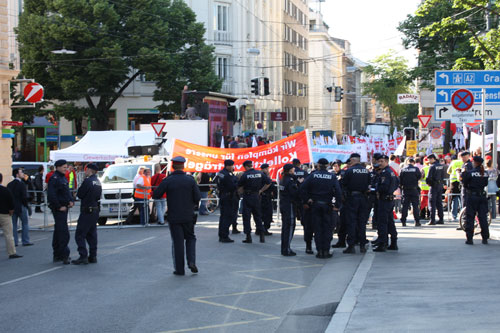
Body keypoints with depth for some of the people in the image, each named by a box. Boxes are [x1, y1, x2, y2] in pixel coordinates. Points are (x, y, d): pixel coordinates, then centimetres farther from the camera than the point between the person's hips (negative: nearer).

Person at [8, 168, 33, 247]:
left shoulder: (9, 184, 5)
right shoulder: (21, 184, -14)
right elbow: (24, 196, -18)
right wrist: (26, 205, -5)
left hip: (12, 207, 5)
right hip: (21, 207, -5)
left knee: (13, 224, 8)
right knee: (25, 223, 5)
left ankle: (14, 241, 8)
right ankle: (25, 241, 4)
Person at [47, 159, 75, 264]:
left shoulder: (63, 177, 16)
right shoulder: (54, 179, -14)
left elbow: (67, 191, 25)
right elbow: (51, 195, -22)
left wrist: (71, 201, 6)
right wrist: (59, 206, -20)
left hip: (64, 208, 10)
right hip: (58, 208, -10)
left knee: (58, 231, 15)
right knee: (64, 232, -12)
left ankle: (57, 255, 22)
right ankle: (64, 256, -12)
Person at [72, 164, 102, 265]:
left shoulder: (88, 181, -15)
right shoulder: (98, 182, 11)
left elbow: (79, 195, -11)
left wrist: (78, 193, 8)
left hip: (87, 212, -9)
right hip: (95, 210, 9)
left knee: (80, 235, -5)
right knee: (91, 234, 14)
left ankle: (83, 256, -11)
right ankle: (93, 256, 15)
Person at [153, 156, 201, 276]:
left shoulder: (167, 181, -9)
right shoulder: (190, 180, -5)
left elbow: (155, 195, -8)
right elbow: (197, 198, -6)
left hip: (174, 217, -1)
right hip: (188, 216, 1)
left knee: (177, 242, 6)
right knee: (190, 238, 18)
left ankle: (179, 269, 8)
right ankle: (191, 261, -1)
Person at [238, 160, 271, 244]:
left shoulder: (245, 175, -10)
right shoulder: (260, 174, 2)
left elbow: (239, 187, -8)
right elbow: (268, 183, 6)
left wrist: (242, 193, 8)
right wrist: (260, 191, 8)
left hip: (247, 197, -4)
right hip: (257, 196, 4)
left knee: (246, 217, 2)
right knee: (258, 216, 14)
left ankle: (248, 237, 0)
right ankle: (262, 234, 10)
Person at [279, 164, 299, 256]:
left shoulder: (283, 180, 10)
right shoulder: (290, 180, -17)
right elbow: (295, 193, -21)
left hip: (283, 206, 9)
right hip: (290, 206, -9)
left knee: (285, 227, 16)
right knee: (290, 227, -4)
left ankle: (284, 249, 22)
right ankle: (287, 250, -4)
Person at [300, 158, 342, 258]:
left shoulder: (313, 175, -1)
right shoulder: (332, 177, -2)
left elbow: (303, 188, -8)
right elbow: (338, 191, -10)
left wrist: (306, 201, -1)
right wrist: (337, 205, -7)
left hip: (315, 205, 1)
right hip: (327, 205, -1)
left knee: (317, 228, 6)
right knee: (328, 228, 7)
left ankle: (319, 251, 5)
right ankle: (326, 251, 3)